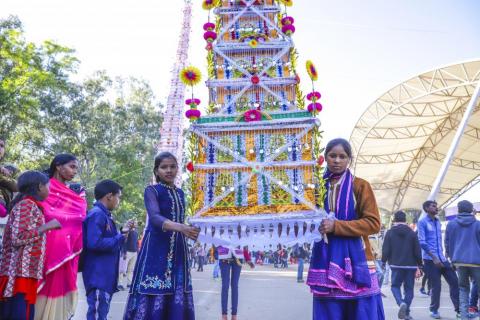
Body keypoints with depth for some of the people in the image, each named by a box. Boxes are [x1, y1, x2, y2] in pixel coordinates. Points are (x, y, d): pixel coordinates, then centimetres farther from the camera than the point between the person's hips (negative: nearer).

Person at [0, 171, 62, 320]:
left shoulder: (31, 205, 20)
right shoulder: (27, 204, -8)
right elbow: (18, 238, -18)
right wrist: (47, 226, -11)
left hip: (25, 273, 10)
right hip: (21, 274, -10)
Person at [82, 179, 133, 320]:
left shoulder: (104, 215, 15)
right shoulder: (97, 214, -15)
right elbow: (94, 243, -27)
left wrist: (121, 232, 14)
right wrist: (120, 239, -16)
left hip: (105, 276, 10)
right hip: (98, 277, -10)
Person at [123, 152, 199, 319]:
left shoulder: (180, 193, 13)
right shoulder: (152, 190, -5)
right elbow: (155, 218, -22)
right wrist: (181, 227, -38)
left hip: (177, 252, 5)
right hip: (156, 252, -5)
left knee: (177, 300, 2)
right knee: (152, 297, -8)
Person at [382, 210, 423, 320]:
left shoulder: (390, 233, -2)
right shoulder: (412, 233, 2)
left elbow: (385, 250, -4)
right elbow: (417, 251, 1)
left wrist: (383, 261, 10)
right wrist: (420, 264, 10)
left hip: (396, 265, -1)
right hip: (411, 265, 1)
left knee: (395, 286, 11)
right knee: (409, 288, 10)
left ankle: (401, 303, -16)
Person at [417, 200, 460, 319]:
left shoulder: (438, 222, 16)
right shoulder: (422, 222, -7)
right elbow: (422, 242, -14)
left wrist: (442, 255, 16)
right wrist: (434, 258, -18)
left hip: (442, 258, 7)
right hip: (430, 259, -6)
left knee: (454, 282, 0)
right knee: (436, 286, -1)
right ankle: (434, 310, 16)